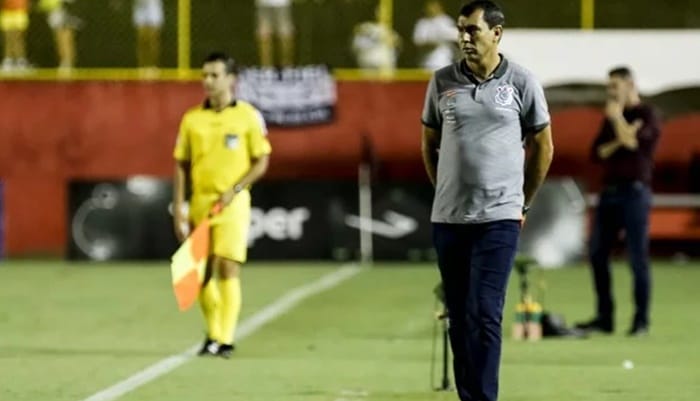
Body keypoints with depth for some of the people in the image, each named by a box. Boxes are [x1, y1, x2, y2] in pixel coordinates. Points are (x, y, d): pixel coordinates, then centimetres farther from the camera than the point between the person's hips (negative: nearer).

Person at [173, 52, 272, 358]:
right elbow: (182, 165, 9)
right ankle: (213, 334, 24)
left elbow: (261, 161, 0)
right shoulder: (192, 118, 7)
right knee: (202, 273, 7)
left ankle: (225, 340, -9)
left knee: (228, 270, -10)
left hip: (232, 203, -4)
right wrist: (178, 208, 3)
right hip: (199, 203, 4)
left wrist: (235, 190, -13)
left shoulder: (248, 116, -1)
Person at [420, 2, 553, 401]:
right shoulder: (443, 81, 5)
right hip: (448, 218, 4)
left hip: (499, 218, -4)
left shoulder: (522, 82, -2)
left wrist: (523, 203, 9)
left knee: (484, 315, -12)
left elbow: (542, 146, 7)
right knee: (458, 318, 8)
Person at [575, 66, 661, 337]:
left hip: (634, 192, -7)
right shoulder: (611, 118, 18)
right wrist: (618, 142, -8)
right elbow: (596, 153, 9)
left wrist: (617, 117, -7)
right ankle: (604, 317, 9)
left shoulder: (647, 115, -2)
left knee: (638, 258, -6)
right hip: (609, 191, 7)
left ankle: (641, 321, -3)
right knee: (597, 254, 4)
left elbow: (632, 141, -20)